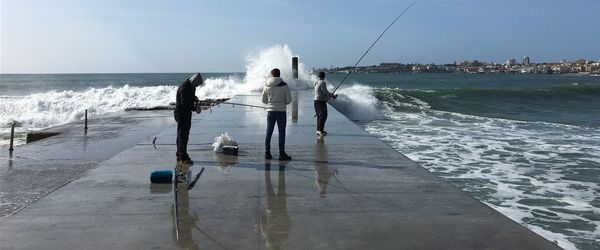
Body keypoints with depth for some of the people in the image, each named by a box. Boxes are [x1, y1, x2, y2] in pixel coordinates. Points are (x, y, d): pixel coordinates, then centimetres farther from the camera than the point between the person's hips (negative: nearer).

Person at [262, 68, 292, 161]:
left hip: (270, 111, 3)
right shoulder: (284, 85, -8)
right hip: (281, 111, -3)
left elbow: (264, 100, 8)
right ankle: (282, 154, 6)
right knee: (281, 133, 4)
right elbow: (289, 100, -6)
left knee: (269, 133, 10)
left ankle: (267, 153, 12)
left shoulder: (267, 86, 1)